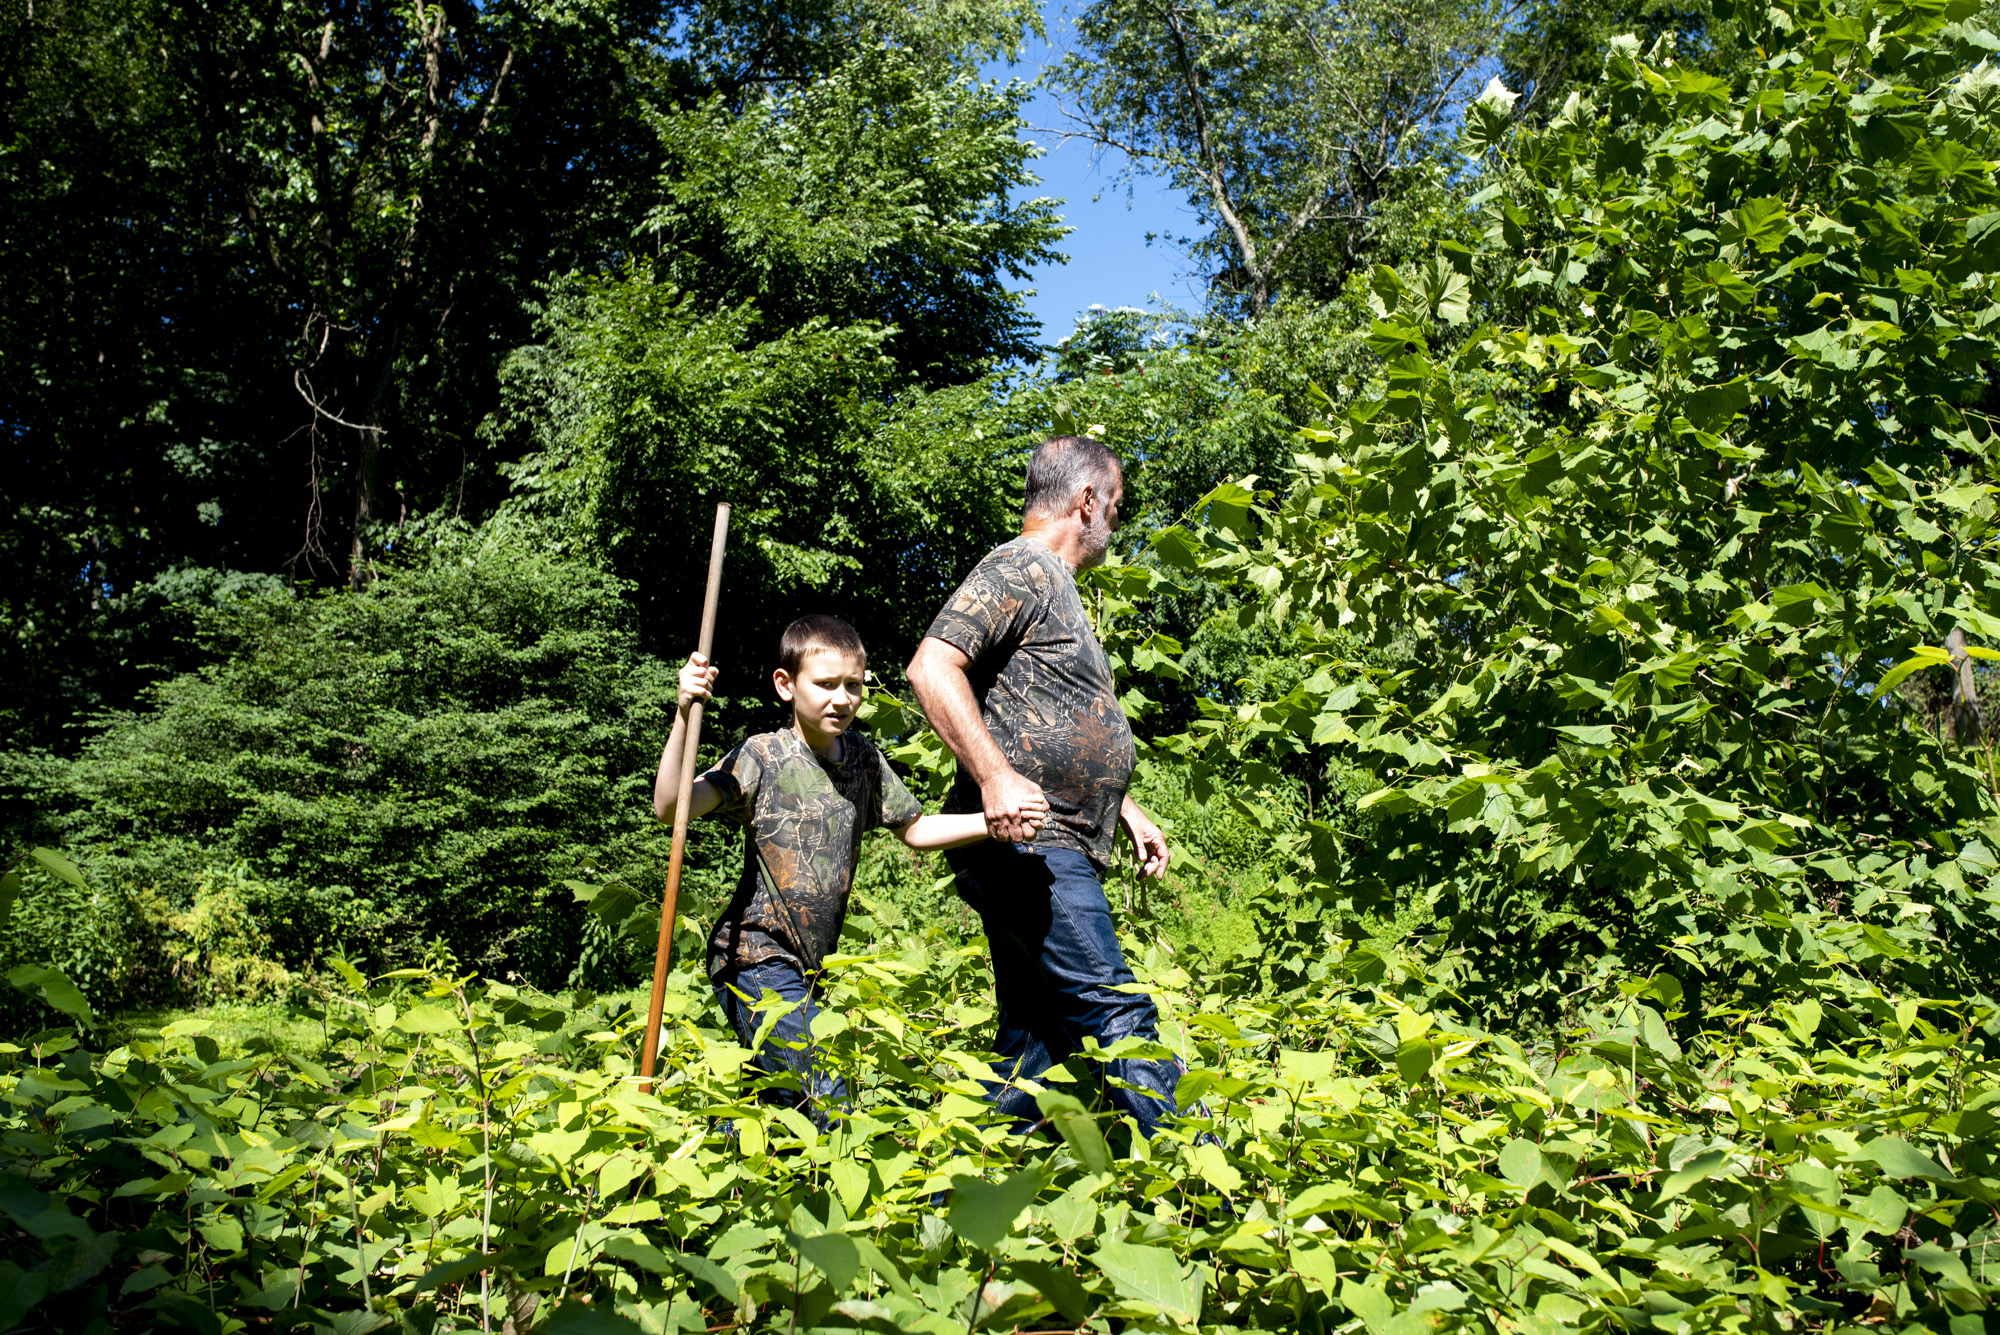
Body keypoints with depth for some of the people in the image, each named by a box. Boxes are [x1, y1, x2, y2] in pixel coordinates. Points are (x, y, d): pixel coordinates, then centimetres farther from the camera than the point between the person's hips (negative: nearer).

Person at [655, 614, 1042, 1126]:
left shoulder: (864, 759, 6)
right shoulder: (764, 756, -11)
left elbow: (915, 830, 15)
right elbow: (670, 807, -20)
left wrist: (994, 822, 1)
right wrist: (684, 716, -31)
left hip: (807, 967, 7)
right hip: (756, 961, -7)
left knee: (789, 1103, 14)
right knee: (829, 1107, -13)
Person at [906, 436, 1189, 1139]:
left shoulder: (1056, 586, 26)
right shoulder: (1020, 567, -5)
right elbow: (932, 666, -19)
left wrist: (1125, 809, 27)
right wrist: (997, 778, -27)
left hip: (1050, 853, 11)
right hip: (1025, 841, -11)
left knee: (1033, 1041, 10)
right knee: (1122, 1019, -12)